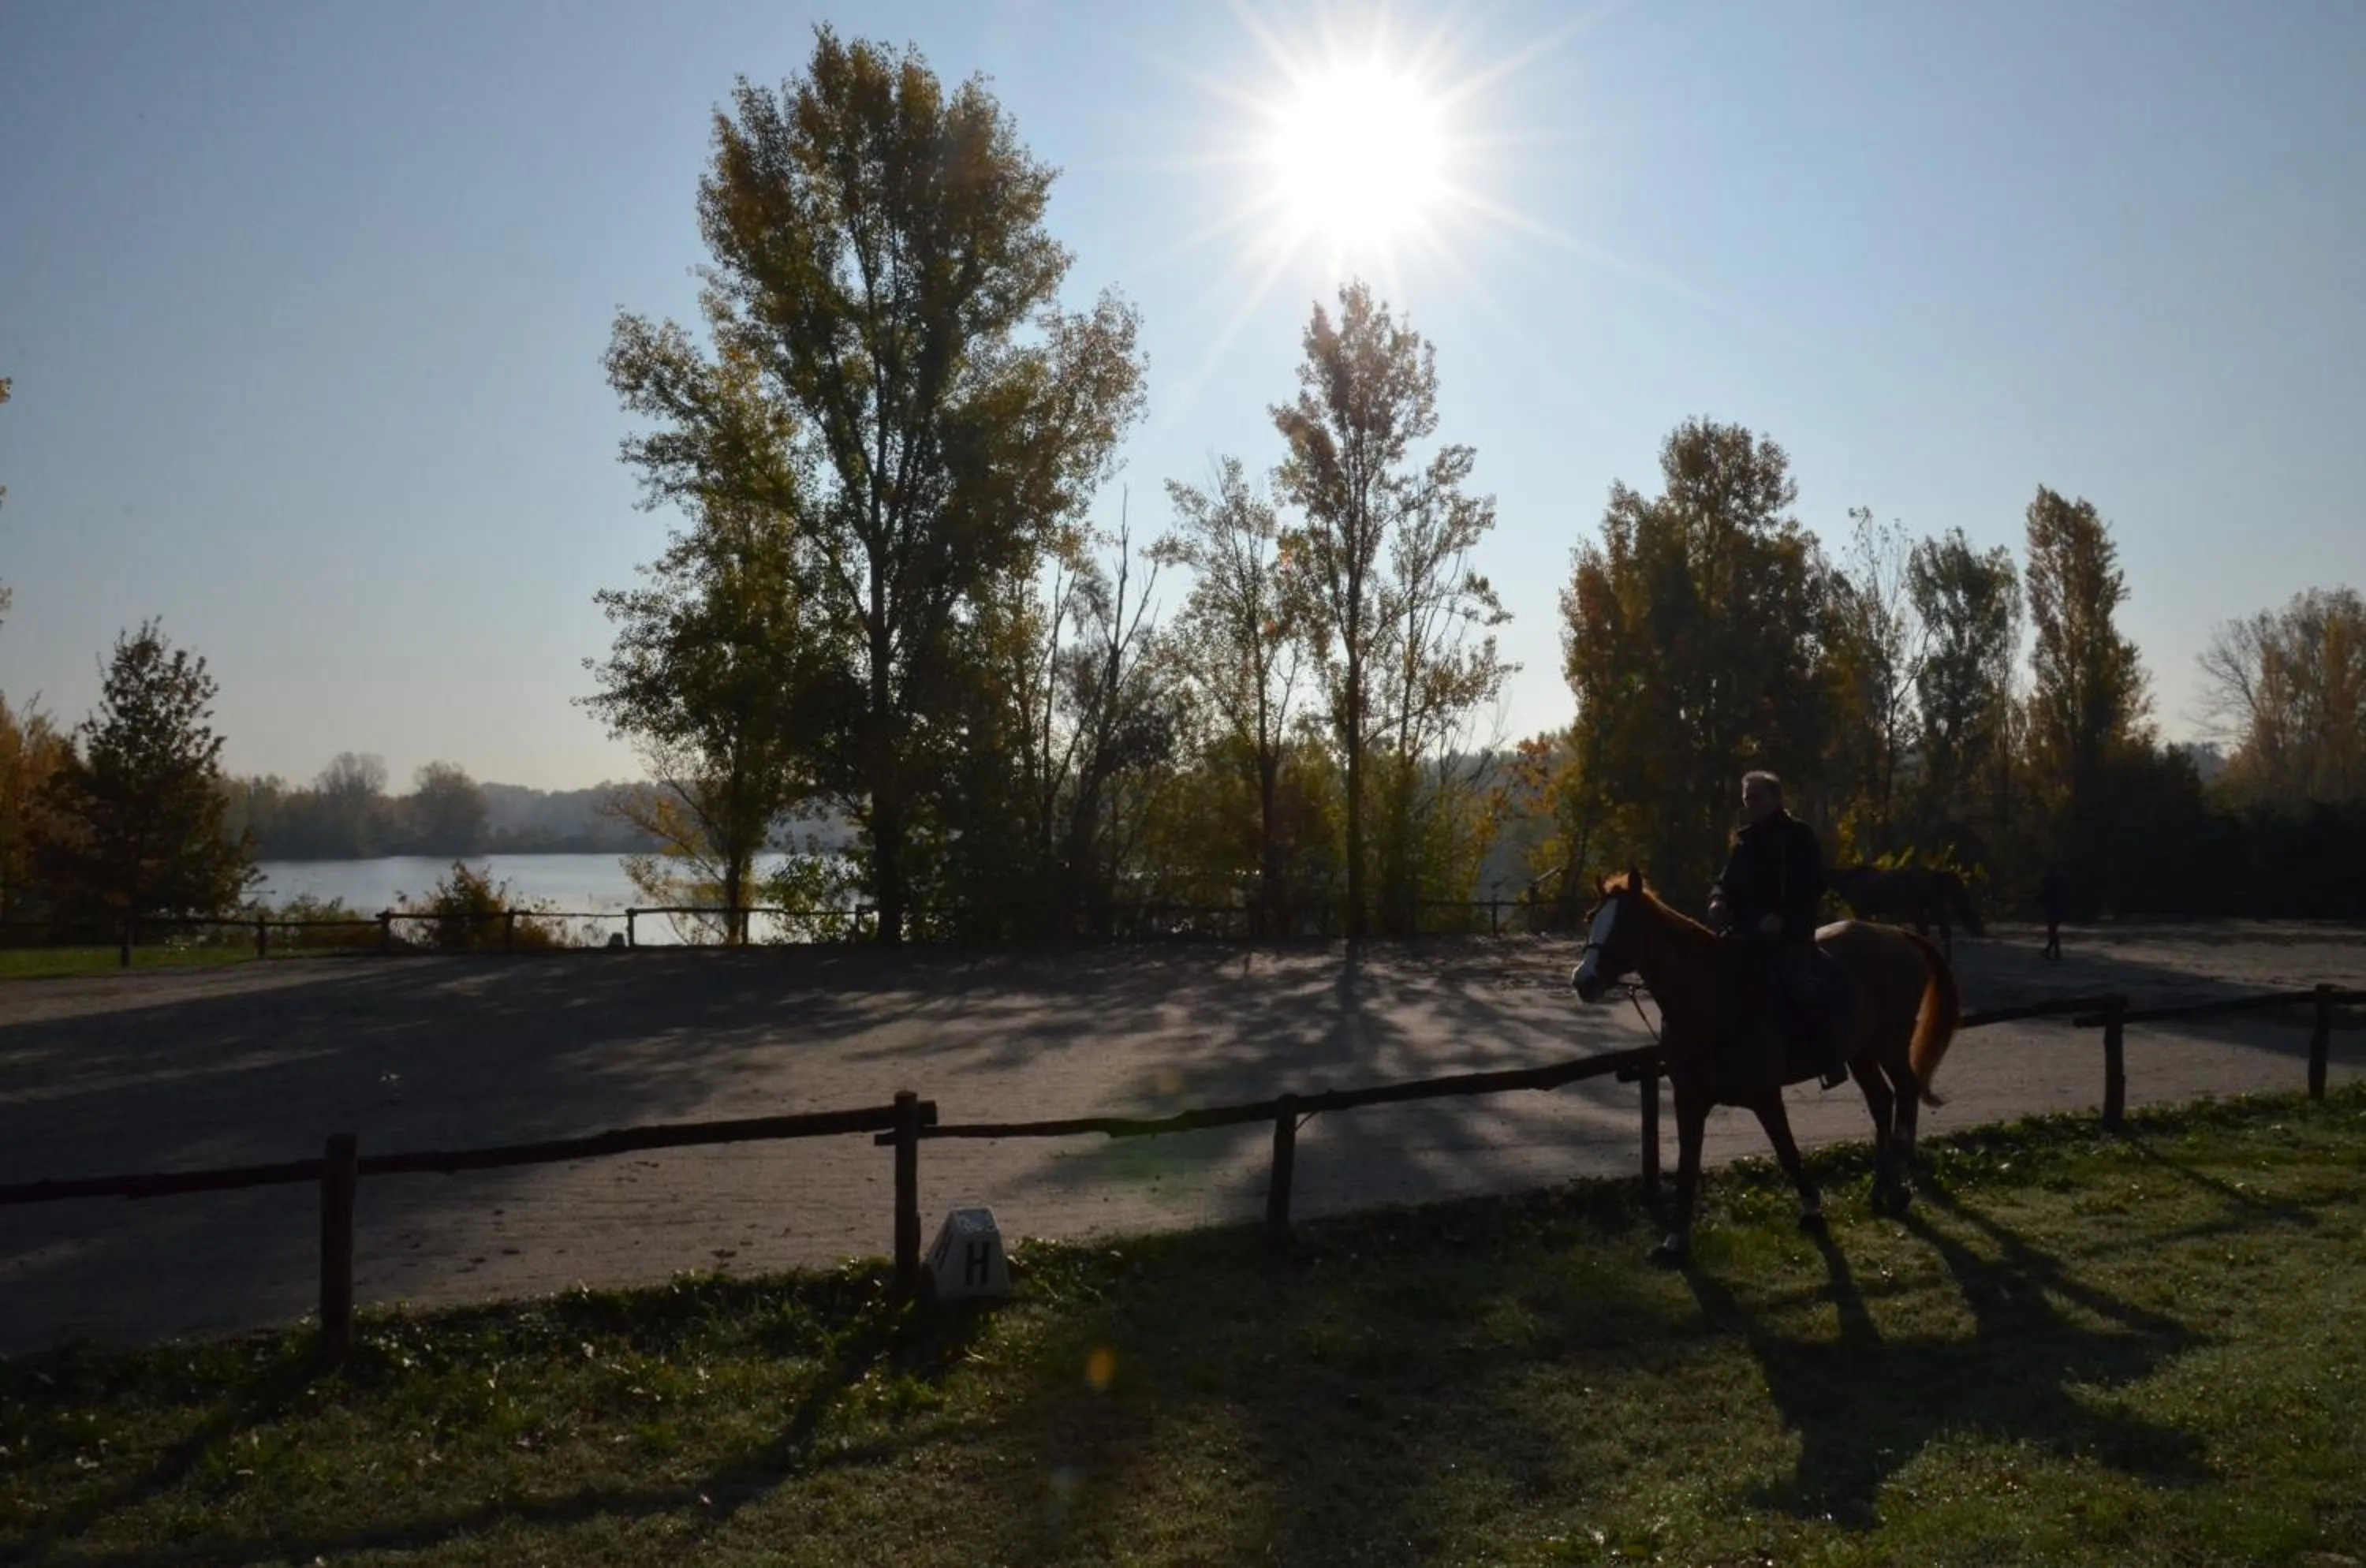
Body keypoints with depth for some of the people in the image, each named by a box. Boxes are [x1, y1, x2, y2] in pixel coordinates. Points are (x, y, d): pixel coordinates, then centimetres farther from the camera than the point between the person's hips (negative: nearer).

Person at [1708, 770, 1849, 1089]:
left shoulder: (1798, 835, -2)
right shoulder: (1744, 839, 17)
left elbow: (1813, 886, -10)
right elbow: (1726, 880, 20)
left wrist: (1781, 917, -22)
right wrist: (1718, 900, -5)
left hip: (1790, 933, -7)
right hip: (1746, 932, 7)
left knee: (1799, 985, -26)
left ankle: (1834, 1057, -16)